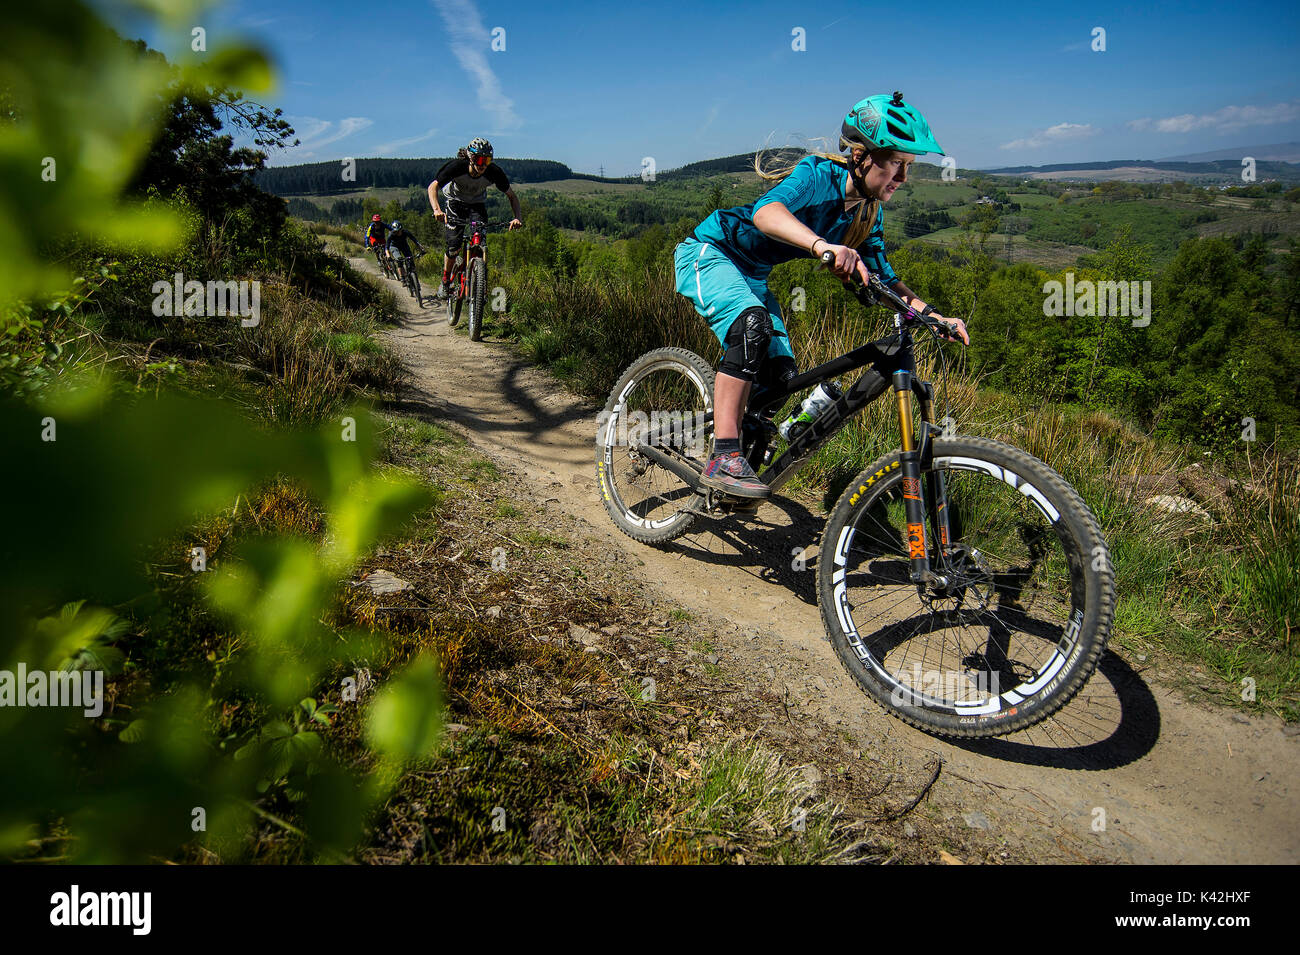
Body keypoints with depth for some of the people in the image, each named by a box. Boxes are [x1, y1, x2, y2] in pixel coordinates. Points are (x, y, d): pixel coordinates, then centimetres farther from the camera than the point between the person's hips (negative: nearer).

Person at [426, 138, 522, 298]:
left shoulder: (494, 172, -28)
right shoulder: (457, 167, -33)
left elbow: (511, 196, -17)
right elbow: (433, 186, -33)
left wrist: (517, 218, -35)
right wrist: (437, 210, -52)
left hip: (478, 203, 2)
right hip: (455, 201, -2)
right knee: (454, 246, -14)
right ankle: (445, 281, 9)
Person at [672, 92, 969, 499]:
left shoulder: (868, 213, -2)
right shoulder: (818, 175, -26)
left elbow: (880, 276, 6)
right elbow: (767, 212, -47)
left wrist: (932, 313, -9)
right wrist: (823, 246, -65)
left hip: (751, 276, 8)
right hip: (708, 252, -8)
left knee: (783, 374, -2)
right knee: (753, 323, -35)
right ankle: (724, 458, -36)